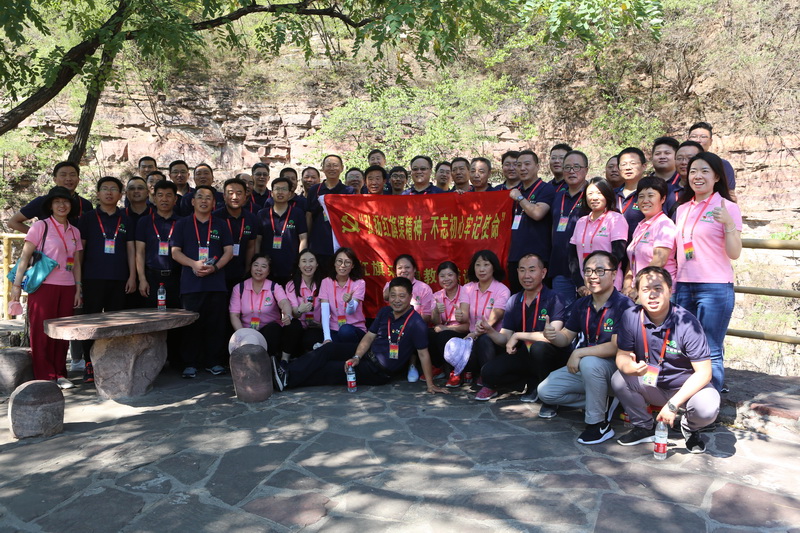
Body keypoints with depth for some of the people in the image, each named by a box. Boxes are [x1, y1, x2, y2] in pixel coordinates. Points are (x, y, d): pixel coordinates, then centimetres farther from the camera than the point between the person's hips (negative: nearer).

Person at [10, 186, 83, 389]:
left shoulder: (74, 231, 12)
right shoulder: (41, 226, -2)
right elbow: (25, 256, -4)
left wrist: (78, 290, 11)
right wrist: (16, 285, -8)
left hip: (67, 288, 4)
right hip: (44, 286, -4)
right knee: (41, 331, 1)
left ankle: (60, 374, 17)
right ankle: (45, 376, 9)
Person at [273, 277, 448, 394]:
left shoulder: (416, 323, -20)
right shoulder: (384, 312, 1)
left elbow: (423, 354, -19)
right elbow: (369, 336, 2)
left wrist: (430, 385, -20)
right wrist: (356, 357, -12)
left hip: (380, 371, -6)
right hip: (368, 353, 6)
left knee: (330, 370, -9)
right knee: (330, 349, -7)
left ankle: (288, 378, 0)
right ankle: (287, 370, -8)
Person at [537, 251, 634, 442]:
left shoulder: (623, 305, -19)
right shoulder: (582, 304, 3)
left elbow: (616, 347, -27)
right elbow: (566, 337, 7)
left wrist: (579, 353, -27)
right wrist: (553, 336, -17)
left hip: (614, 367, -7)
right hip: (583, 367, 7)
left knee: (589, 363, -39)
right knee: (545, 391, -4)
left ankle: (599, 424, -19)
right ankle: (601, 403, 9)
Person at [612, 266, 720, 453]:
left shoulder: (686, 322, -24)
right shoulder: (630, 317, -15)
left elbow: (704, 372, -22)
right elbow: (622, 354, -8)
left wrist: (673, 404, -28)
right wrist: (630, 367, -34)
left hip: (687, 387, -3)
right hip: (651, 385, 3)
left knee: (707, 408, -32)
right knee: (618, 379, -23)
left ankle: (690, 428, 8)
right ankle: (644, 427, 5)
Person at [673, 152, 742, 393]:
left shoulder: (727, 207, -2)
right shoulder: (682, 209, 13)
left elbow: (734, 254, -9)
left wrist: (728, 224, -21)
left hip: (715, 288, -5)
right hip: (683, 287, 5)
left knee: (710, 353, -3)